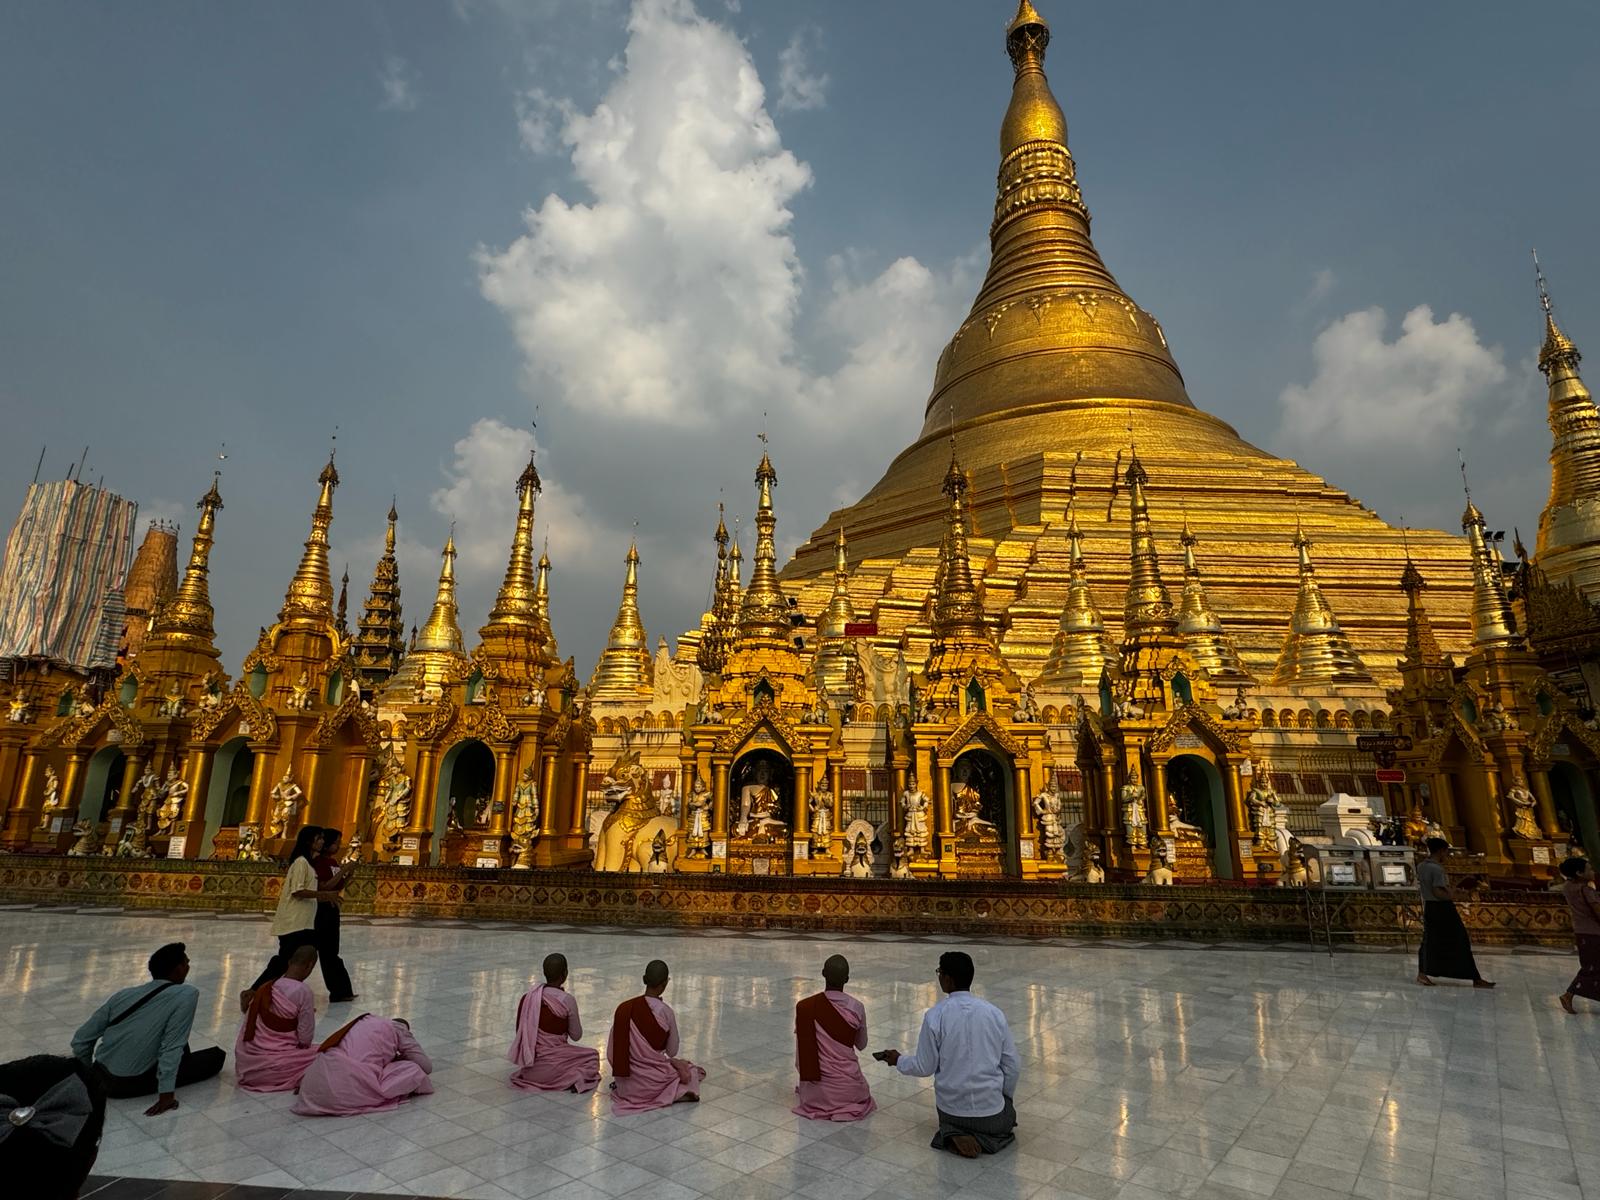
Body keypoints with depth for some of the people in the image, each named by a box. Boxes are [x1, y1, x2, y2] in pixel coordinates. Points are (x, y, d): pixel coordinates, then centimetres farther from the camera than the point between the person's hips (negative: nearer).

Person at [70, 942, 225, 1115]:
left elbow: (80, 1040, 7)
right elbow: (172, 1046, -19)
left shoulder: (125, 993, 4)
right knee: (218, 1055, 7)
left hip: (101, 1078, 7)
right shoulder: (187, 994, -14)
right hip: (132, 1084, -7)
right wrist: (166, 1094, -14)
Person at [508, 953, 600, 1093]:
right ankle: (576, 1078, -7)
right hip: (551, 1066, -6)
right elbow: (576, 1036, -4)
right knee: (592, 1055, 17)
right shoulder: (567, 1001, -17)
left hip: (528, 1067, 7)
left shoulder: (528, 994, -2)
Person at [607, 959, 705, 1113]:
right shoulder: (665, 1011, -15)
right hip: (652, 1082, -4)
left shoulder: (623, 1008, -6)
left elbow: (611, 1054, -1)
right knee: (691, 1070, 22)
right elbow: (672, 1052, -1)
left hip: (625, 1086, 4)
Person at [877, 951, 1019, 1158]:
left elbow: (925, 1067, -7)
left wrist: (898, 1060, 14)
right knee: (1008, 1117, 33)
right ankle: (983, 1138, 2)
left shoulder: (935, 1016, -15)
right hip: (991, 1108, 0)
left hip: (950, 1108, 0)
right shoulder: (994, 1013, -9)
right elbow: (1012, 1065, 0)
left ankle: (955, 1134, 0)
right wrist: (1006, 1098, 19)